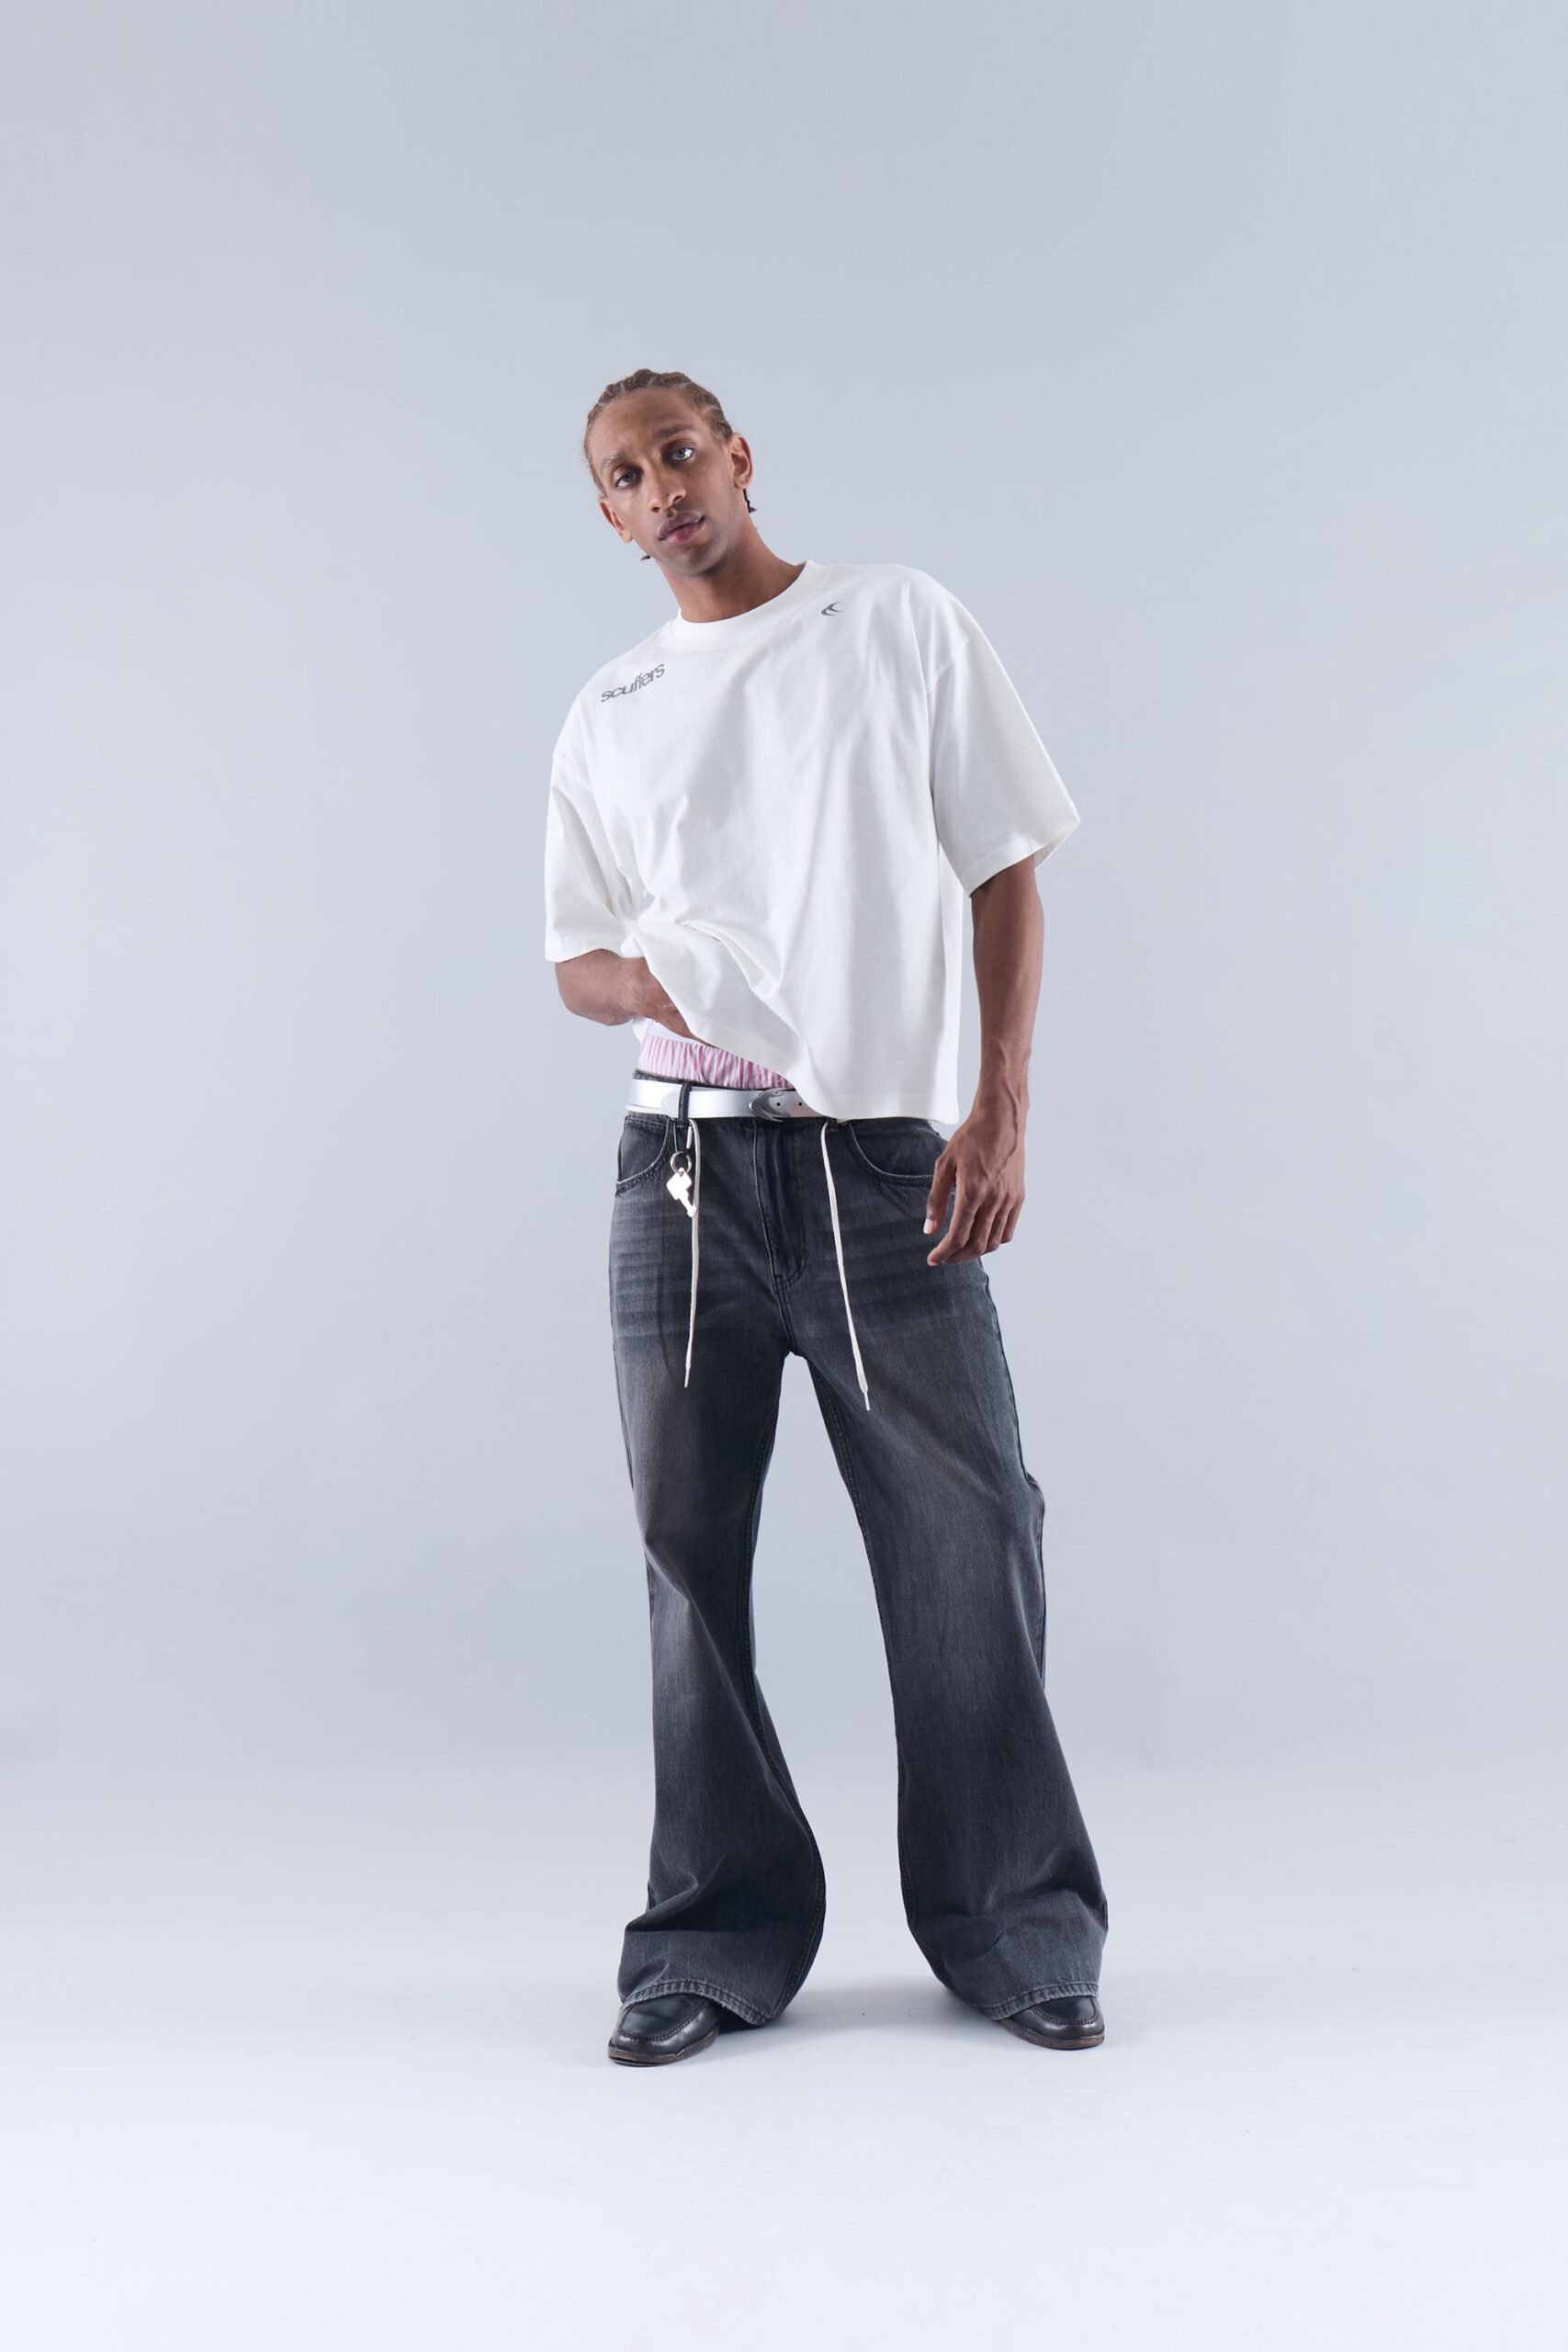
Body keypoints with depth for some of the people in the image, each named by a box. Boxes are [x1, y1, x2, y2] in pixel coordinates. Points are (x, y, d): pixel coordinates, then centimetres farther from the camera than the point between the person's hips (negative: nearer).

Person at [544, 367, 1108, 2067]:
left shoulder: (900, 623, 8)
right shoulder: (607, 718, 15)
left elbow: (1006, 872, 6)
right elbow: (581, 965, 16)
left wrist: (1004, 1108, -4)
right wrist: (680, 987, -8)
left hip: (888, 1160, -2)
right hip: (686, 1168, 3)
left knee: (968, 1541, -1)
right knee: (689, 1553, 6)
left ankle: (1016, 1930, 16)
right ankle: (718, 1939, 19)